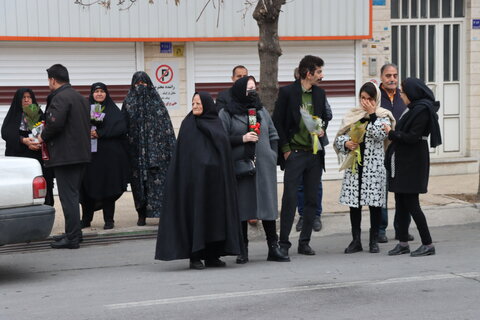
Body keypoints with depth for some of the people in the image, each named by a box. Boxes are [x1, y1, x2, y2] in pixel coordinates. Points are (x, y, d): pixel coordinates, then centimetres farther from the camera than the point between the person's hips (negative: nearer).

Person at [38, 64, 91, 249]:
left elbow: (55, 123, -25)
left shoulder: (60, 98, -13)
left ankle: (72, 238, -7)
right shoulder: (81, 98, 18)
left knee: (68, 196, -7)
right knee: (73, 195, 18)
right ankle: (73, 233, 25)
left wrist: (43, 137, -6)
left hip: (65, 156, -10)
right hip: (82, 154, 10)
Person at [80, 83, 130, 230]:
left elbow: (121, 128, -8)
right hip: (89, 154, 2)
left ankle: (109, 219, 5)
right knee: (88, 187, 1)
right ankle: (86, 219, 10)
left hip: (109, 155, -2)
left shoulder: (113, 110, 7)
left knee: (108, 187, -2)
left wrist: (100, 133, -16)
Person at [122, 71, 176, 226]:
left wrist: (170, 147, -4)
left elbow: (166, 124, 3)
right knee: (139, 180, 2)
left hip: (155, 147, -1)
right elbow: (122, 126, 8)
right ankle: (142, 214, 8)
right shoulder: (128, 102, 10)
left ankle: (163, 212, -8)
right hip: (136, 149, 2)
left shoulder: (155, 100, 6)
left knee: (158, 178, -8)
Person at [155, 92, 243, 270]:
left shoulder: (217, 124, 11)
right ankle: (195, 257, 0)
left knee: (215, 212, 4)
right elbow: (182, 154, -1)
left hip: (215, 178, 4)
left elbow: (225, 151, 12)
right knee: (196, 213, -3)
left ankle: (212, 255, 11)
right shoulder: (188, 125, 2)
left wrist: (224, 176, 5)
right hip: (195, 177, -4)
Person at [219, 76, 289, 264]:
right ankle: (243, 251, 6)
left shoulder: (262, 111, 15)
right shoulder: (226, 114, 2)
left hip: (264, 167, 3)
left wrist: (273, 155, 7)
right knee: (241, 208, 0)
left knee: (268, 205, 0)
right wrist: (242, 139, -13)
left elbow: (273, 135, 18)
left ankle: (273, 248, 4)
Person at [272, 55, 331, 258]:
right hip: (294, 153, -5)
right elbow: (277, 122, -5)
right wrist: (285, 149, -8)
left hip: (315, 154, 5)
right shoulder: (287, 92, -6)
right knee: (289, 199, -7)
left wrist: (322, 128, 2)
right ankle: (284, 243, -1)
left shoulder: (319, 93, 10)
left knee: (312, 200, 7)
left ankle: (305, 242, 15)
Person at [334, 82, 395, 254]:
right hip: (354, 165, 3)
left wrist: (371, 115, -12)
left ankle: (374, 241, 12)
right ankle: (356, 241, 13)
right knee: (354, 202, 4)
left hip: (374, 166, -3)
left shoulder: (383, 116, 3)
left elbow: (380, 135, -15)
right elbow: (339, 138, 11)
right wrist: (346, 144, -9)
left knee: (375, 203, 1)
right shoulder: (351, 115, 11)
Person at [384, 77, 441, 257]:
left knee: (411, 204, -6)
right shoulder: (416, 108, 13)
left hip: (412, 164, -10)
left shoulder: (422, 110, -16)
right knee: (401, 203, 12)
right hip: (403, 163, 10)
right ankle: (403, 243, 18)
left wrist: (392, 133, -10)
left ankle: (428, 244, 0)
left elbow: (412, 137, -20)